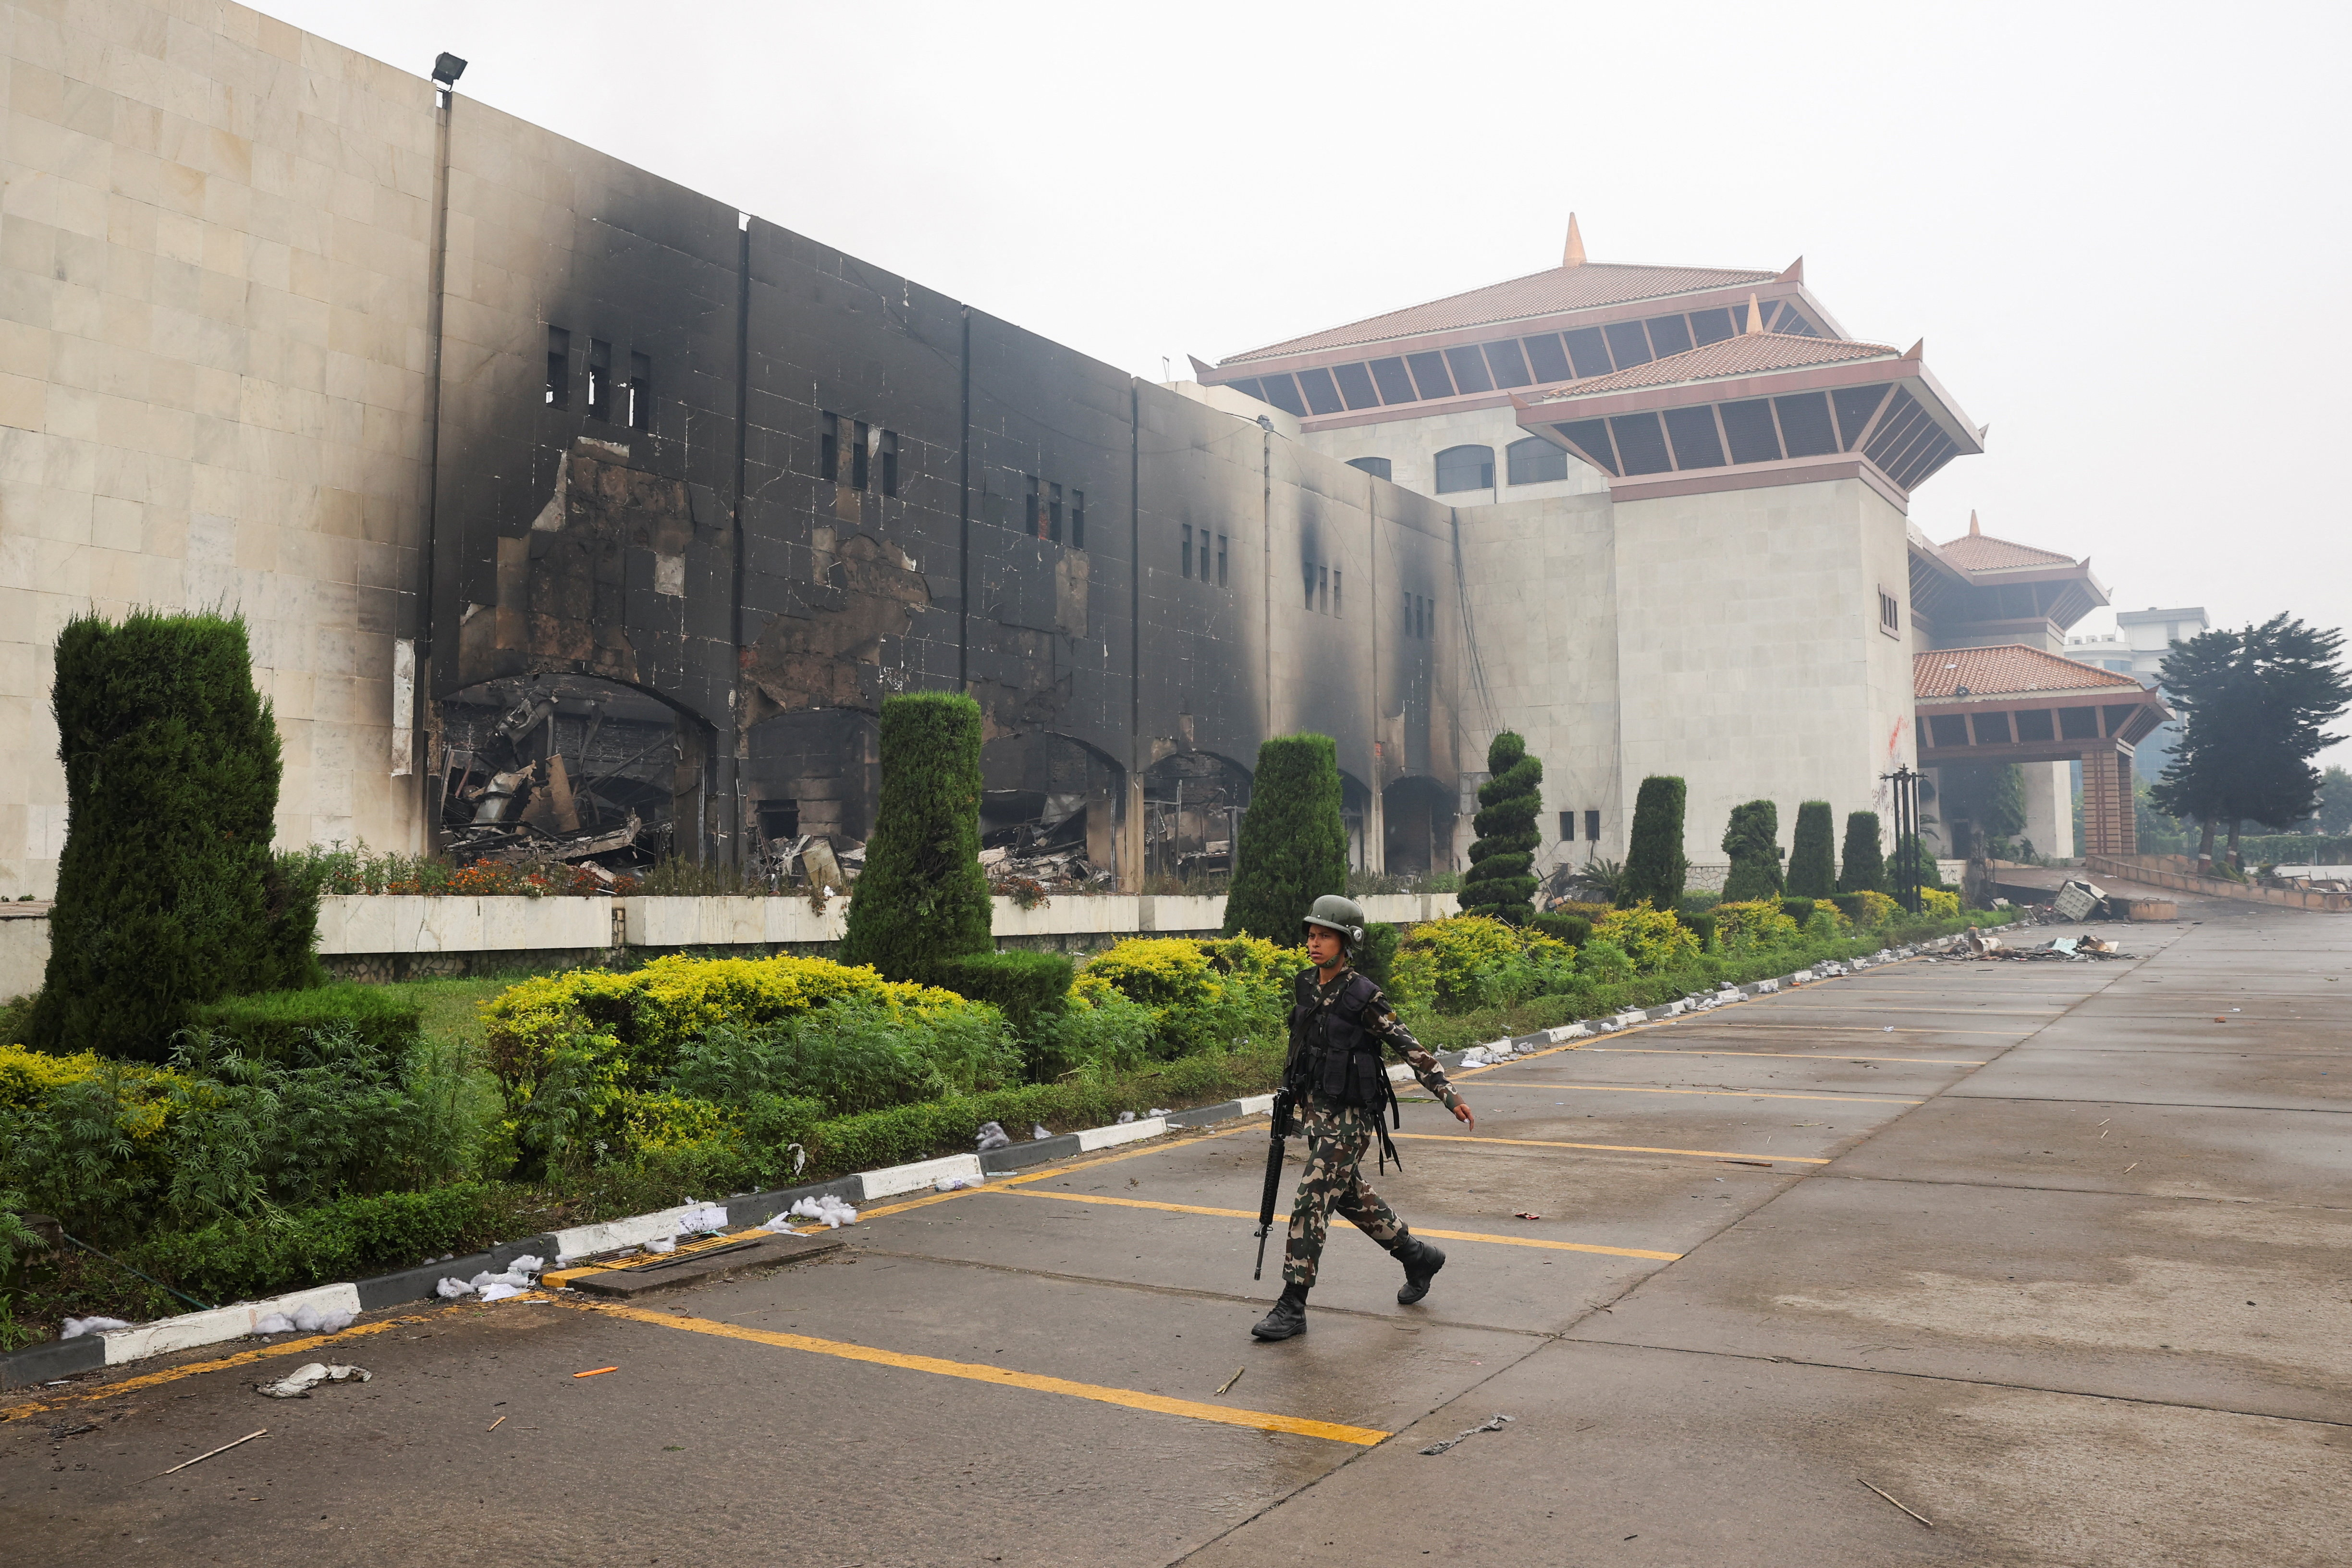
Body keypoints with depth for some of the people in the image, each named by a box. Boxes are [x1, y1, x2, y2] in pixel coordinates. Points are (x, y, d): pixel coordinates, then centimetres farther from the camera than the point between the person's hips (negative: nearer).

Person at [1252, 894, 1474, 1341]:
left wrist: (1449, 1096, -16)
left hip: (1349, 1118, -8)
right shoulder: (1304, 988, 5)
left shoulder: (1364, 997, -15)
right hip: (1313, 1110, 8)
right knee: (1351, 1196, 20)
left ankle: (1292, 1308, -1)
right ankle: (1419, 1257, 40)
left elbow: (1410, 1049, -13)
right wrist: (1288, 1094, 21)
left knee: (1310, 1204, -9)